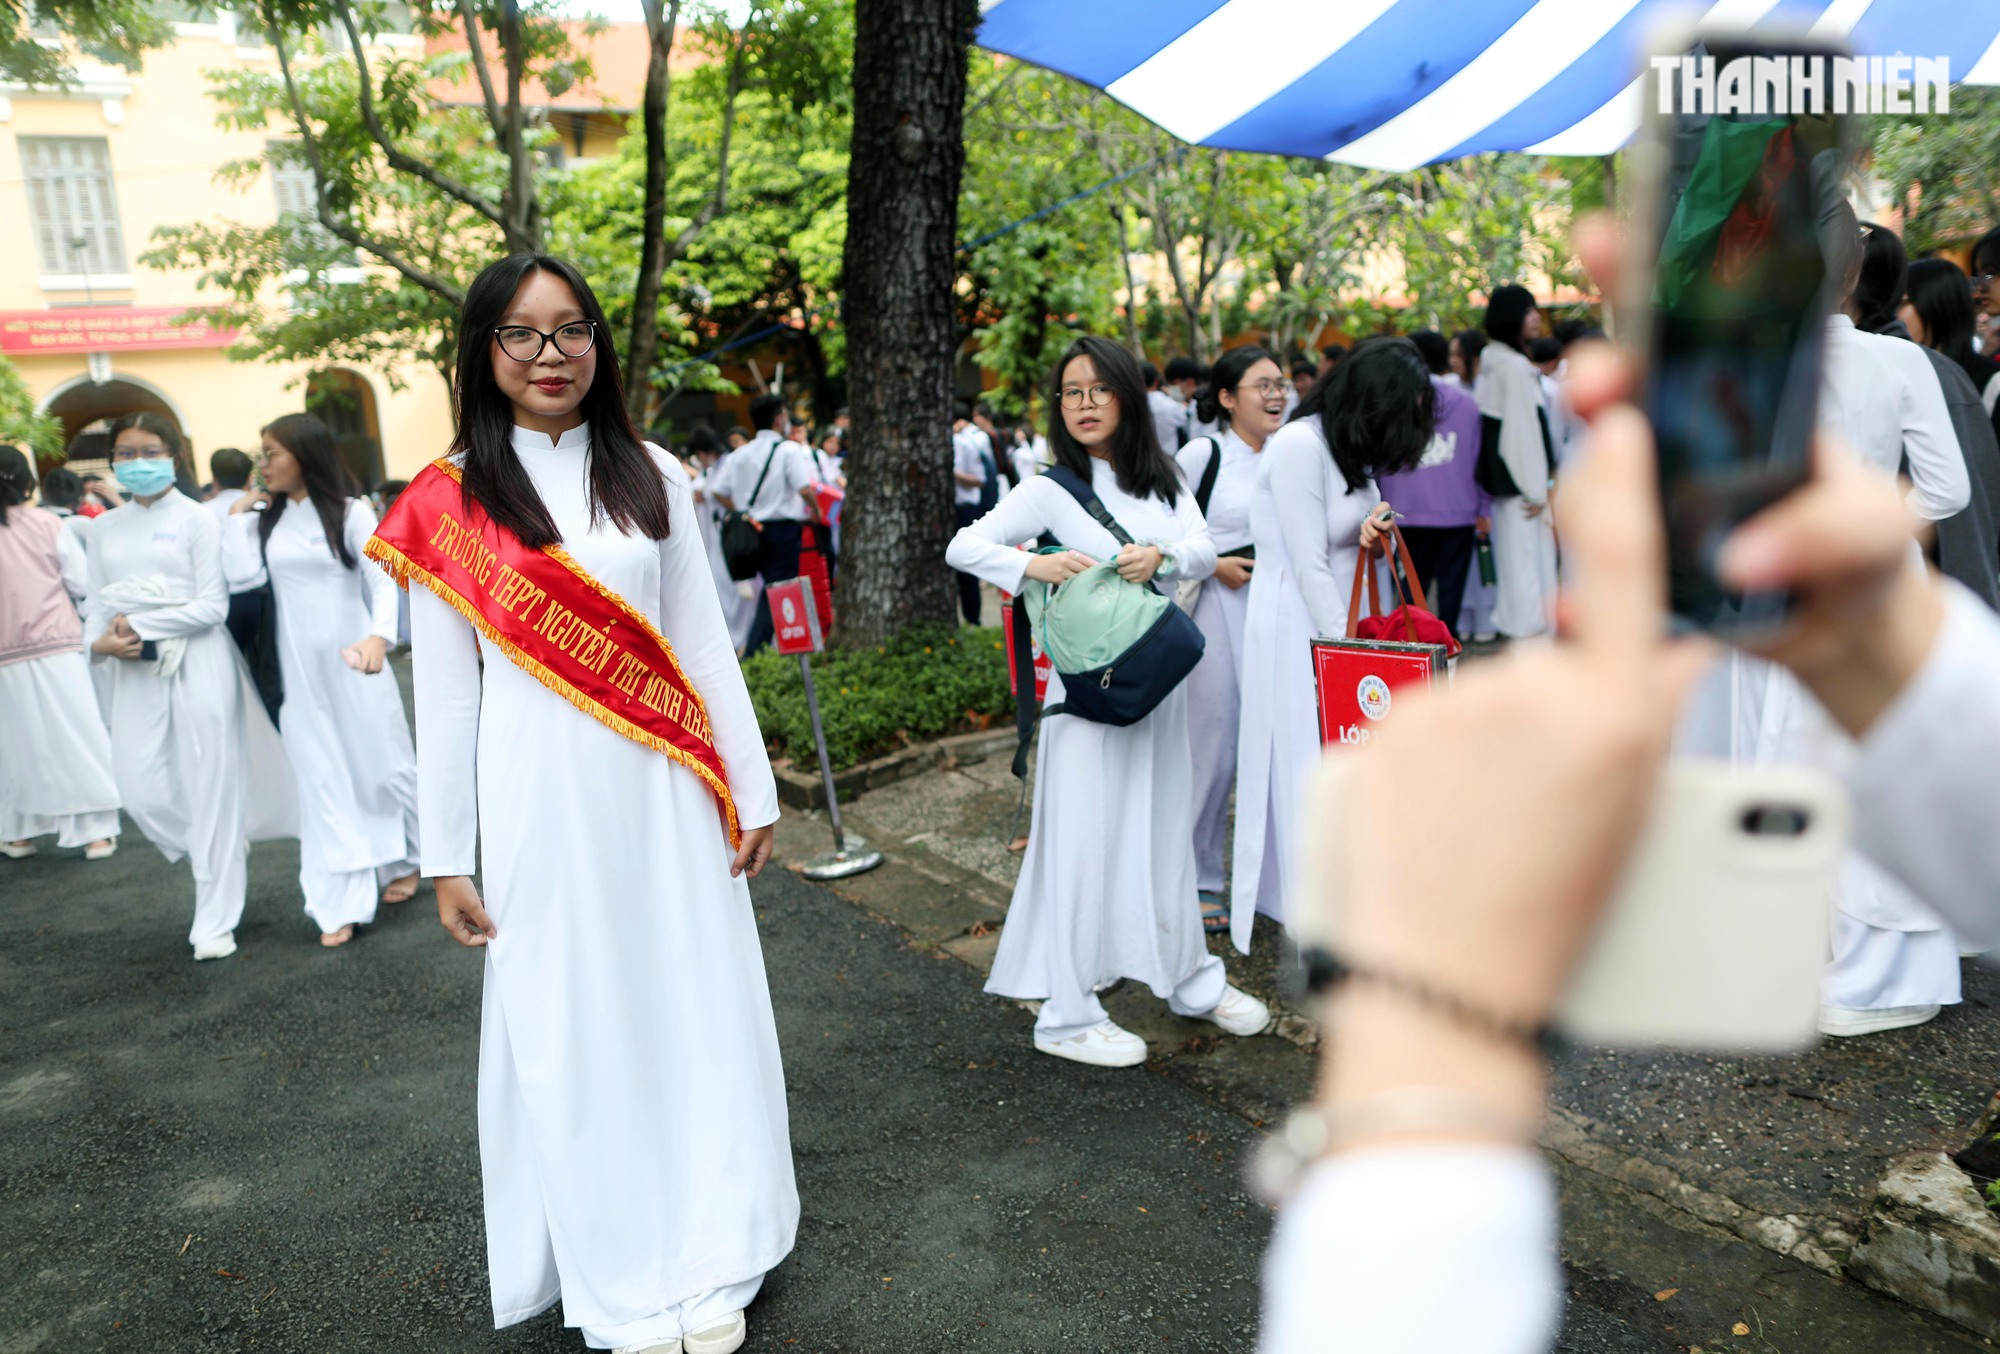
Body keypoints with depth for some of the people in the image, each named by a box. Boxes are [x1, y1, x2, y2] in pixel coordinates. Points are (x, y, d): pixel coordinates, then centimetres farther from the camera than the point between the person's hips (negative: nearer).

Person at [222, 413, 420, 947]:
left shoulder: (351, 511, -5)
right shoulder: (266, 519, 8)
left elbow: (384, 578, -17)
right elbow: (242, 575, -5)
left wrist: (379, 636, -34)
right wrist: (238, 513, 0)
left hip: (353, 663, -4)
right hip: (299, 671, 4)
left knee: (381, 765, 7)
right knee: (323, 783, 4)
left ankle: (403, 862, 32)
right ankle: (340, 906, 7)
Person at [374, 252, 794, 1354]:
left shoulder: (653, 478, 4)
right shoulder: (446, 504, 0)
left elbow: (703, 644, 6)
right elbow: (444, 689, 1)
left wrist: (751, 791, 5)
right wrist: (448, 859, 1)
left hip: (662, 793, 2)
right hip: (540, 803, -1)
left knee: (693, 1006, 8)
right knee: (572, 1028, 7)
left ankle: (708, 1260, 27)